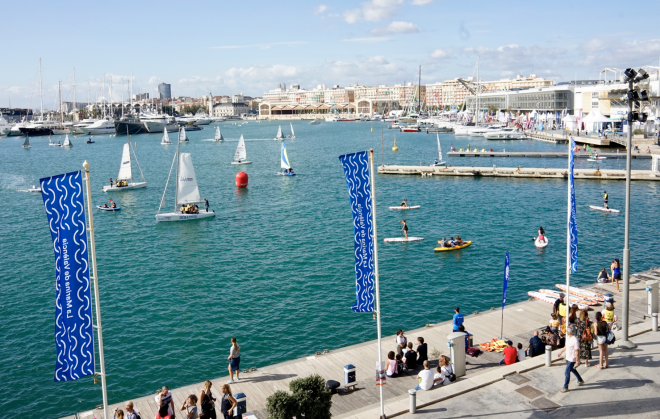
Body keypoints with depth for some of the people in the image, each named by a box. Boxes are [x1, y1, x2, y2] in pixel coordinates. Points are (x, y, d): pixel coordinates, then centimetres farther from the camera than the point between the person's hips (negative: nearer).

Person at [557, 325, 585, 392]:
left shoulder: (575, 340, -27)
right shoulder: (569, 338, 1)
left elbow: (577, 352, -23)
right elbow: (566, 346, 18)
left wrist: (577, 361, -19)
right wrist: (561, 352, 27)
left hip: (572, 360, -9)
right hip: (568, 358, 9)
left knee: (567, 372, -4)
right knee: (572, 370, 26)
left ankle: (565, 387, 7)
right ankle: (580, 381, 47)